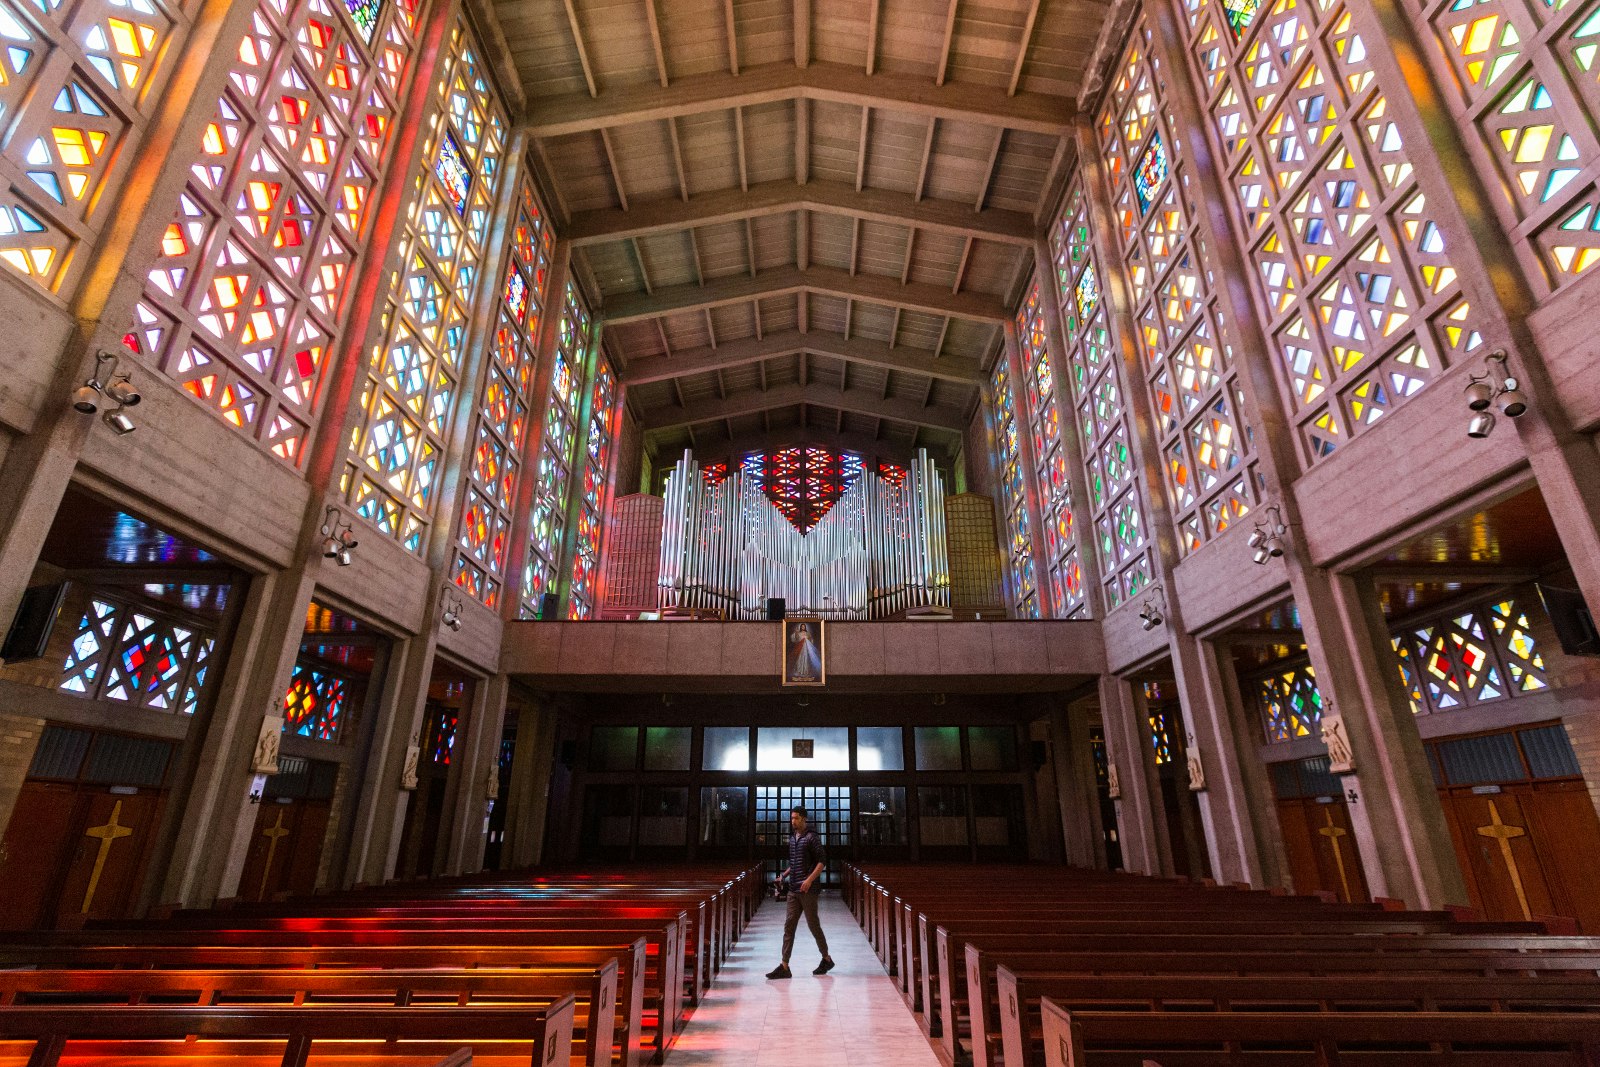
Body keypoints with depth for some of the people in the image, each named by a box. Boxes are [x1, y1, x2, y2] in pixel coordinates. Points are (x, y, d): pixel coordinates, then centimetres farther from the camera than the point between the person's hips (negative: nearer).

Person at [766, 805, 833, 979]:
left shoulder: (811, 837, -10)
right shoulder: (792, 838, 13)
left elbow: (822, 861, -14)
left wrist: (809, 880, -22)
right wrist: (784, 875, 11)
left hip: (808, 890, -7)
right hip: (793, 889, 7)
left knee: (813, 925, 3)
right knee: (789, 926, 4)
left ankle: (827, 959, 21)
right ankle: (784, 967, 6)